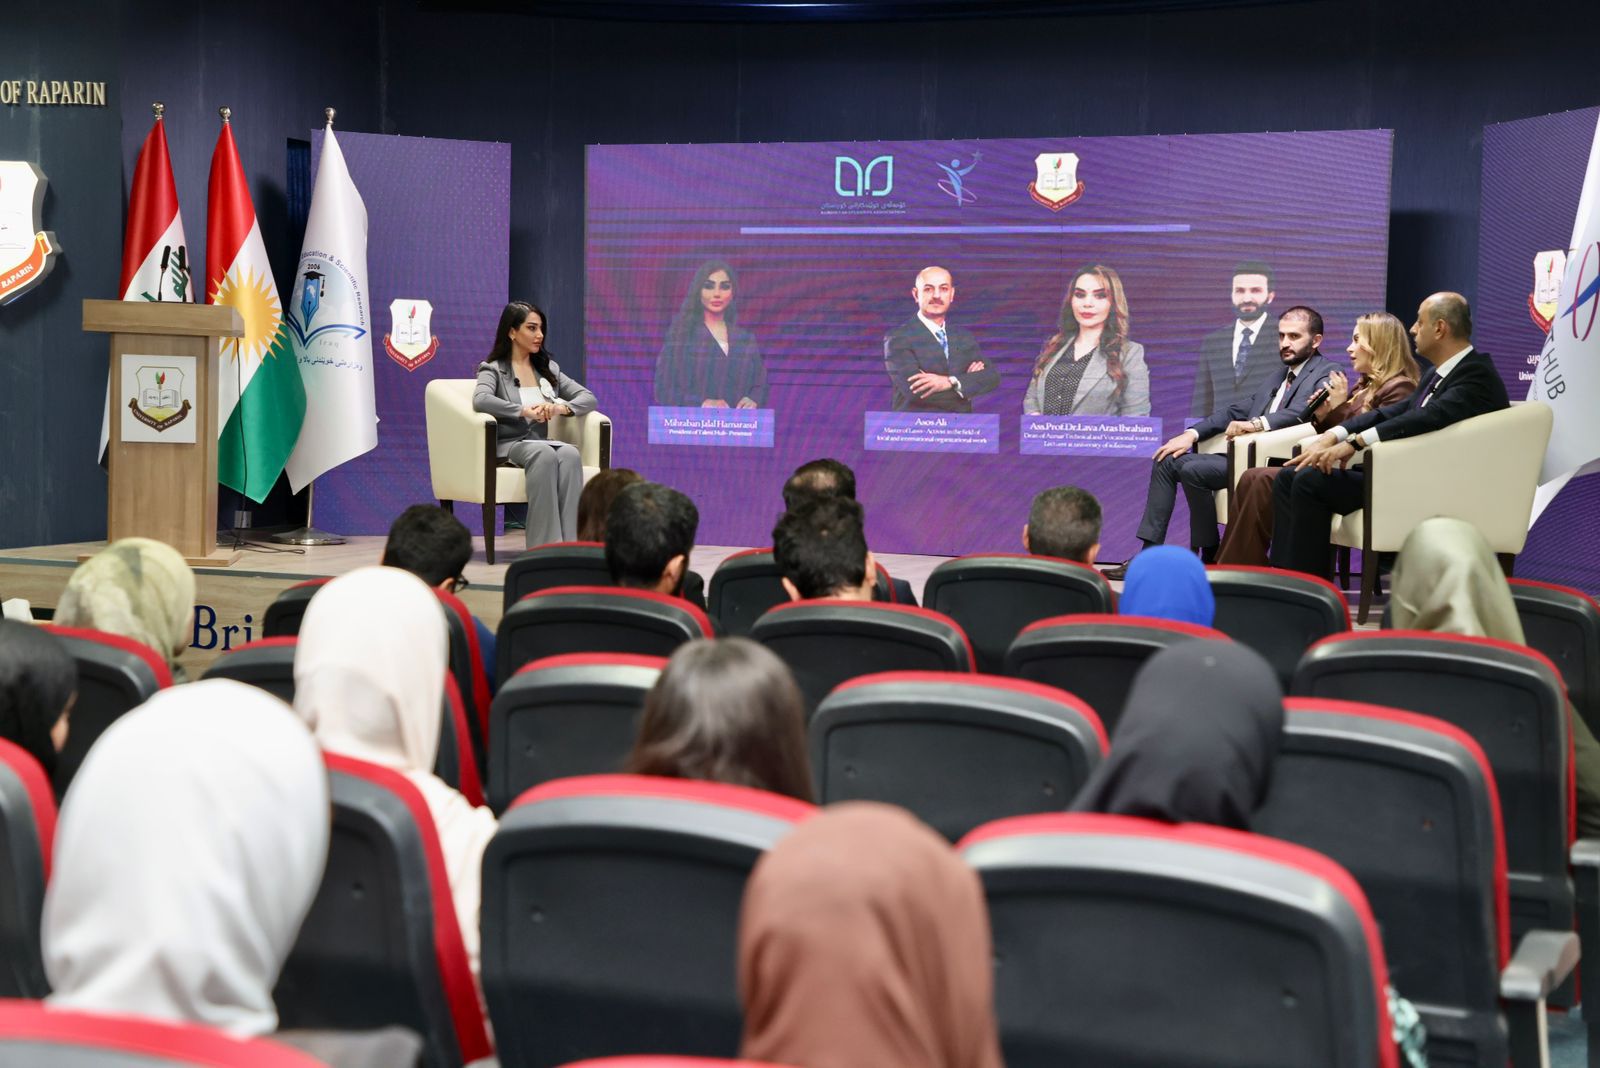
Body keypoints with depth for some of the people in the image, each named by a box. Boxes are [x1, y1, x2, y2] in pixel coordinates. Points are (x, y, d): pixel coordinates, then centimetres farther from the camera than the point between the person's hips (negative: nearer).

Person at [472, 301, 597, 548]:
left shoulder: (549, 369, 21)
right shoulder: (494, 369, 5)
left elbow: (589, 398, 13)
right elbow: (480, 400, -18)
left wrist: (562, 407, -9)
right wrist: (525, 411, -26)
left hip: (542, 443, 4)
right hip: (509, 444, -4)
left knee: (570, 453, -32)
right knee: (545, 454, -38)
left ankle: (570, 543, -42)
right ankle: (545, 545, -43)